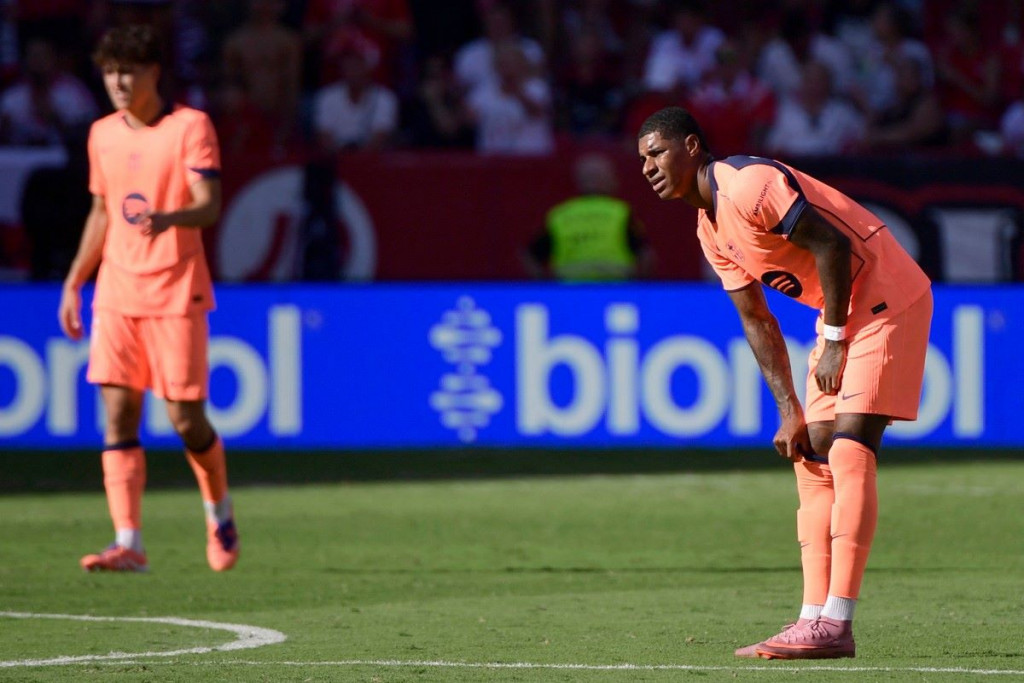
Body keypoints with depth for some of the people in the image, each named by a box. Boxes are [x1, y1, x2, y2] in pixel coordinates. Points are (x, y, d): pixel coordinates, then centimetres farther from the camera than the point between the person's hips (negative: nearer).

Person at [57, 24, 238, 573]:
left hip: (176, 295, -4)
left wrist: (168, 218, -37)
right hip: (116, 295, 5)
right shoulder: (103, 134, 11)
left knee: (186, 419, -1)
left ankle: (219, 513, 27)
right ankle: (128, 544, -11)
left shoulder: (190, 127, -7)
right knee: (118, 417, -7)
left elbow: (209, 206, -16)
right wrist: (73, 282, 19)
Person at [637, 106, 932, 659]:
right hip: (843, 314, 10)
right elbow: (755, 320, 13)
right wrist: (790, 410, 6)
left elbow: (832, 245, -22)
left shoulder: (748, 184, -18)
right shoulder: (710, 229, 11)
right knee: (812, 459, 5)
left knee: (848, 453, -17)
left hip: (887, 298, -10)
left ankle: (835, 626, -21)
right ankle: (815, 618, 3)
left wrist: (834, 340, -17)